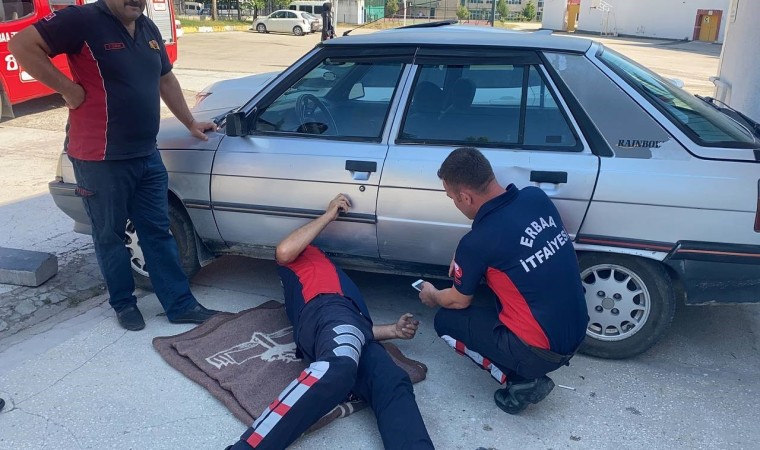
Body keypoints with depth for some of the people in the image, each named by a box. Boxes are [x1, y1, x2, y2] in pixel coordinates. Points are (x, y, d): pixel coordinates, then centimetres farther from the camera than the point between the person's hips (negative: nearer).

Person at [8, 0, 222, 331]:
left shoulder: (148, 29, 11)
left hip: (147, 155, 7)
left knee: (158, 232, 10)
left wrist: (190, 123, 26)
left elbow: (166, 80, 23)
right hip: (101, 158, -6)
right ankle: (124, 304, 26)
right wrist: (68, 89, -16)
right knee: (110, 235, 9)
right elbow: (22, 45, -16)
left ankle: (180, 305, 18)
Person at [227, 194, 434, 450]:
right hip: (329, 311, -6)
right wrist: (329, 215, 13)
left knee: (393, 385, -26)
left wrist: (394, 330, 18)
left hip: (356, 327, 6)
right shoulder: (303, 255, 30)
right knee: (338, 366, -41)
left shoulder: (342, 280, 46)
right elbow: (284, 252, 4)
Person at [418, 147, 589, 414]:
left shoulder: (478, 241, -21)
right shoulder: (537, 197, -4)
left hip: (542, 350, -7)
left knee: (446, 321, 10)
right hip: (576, 333, 7)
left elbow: (458, 301, -1)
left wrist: (432, 296, 20)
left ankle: (521, 380, 4)